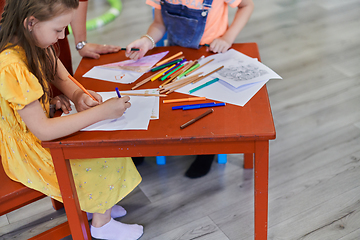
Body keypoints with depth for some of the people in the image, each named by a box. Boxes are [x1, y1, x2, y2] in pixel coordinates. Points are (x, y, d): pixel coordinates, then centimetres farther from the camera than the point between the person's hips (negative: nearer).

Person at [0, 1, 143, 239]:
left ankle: (97, 204, 23)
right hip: (27, 152, -8)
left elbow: (61, 77, 7)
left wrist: (78, 96, -17)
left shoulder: (35, 43, -8)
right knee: (104, 157, -6)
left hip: (41, 130, 8)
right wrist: (101, 112, -34)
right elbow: (42, 131, -35)